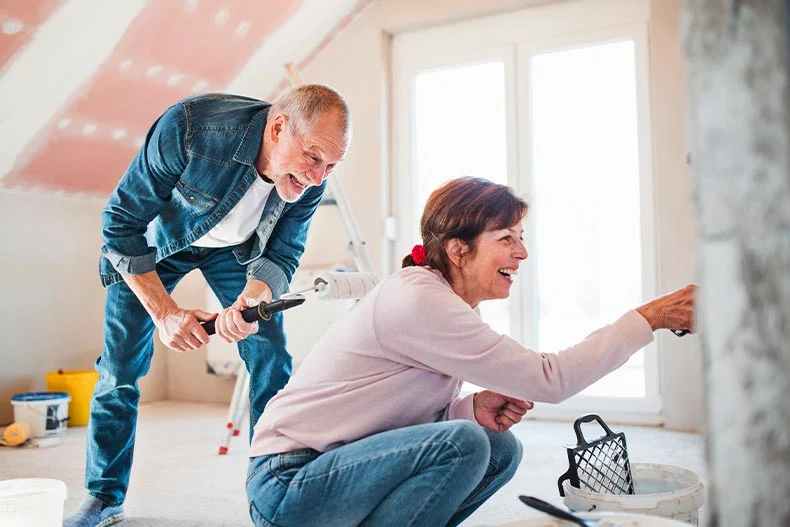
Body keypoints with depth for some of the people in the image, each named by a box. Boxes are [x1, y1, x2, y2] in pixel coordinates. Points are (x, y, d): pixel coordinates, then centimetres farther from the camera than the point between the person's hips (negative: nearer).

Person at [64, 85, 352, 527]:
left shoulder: (311, 179, -27)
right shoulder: (188, 128, -39)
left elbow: (282, 255, -16)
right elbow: (121, 223, -28)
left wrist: (249, 300, -39)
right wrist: (164, 311, -33)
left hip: (235, 246, 2)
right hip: (157, 239, -2)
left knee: (271, 358, -10)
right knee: (120, 367, -3)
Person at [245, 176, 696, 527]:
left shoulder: (445, 301, 6)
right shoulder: (418, 300, -23)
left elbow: (427, 414, 9)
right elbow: (549, 379, -24)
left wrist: (475, 409, -12)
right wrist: (650, 317, -17)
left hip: (337, 463, 9)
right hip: (288, 486, -9)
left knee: (501, 449, 1)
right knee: (464, 442, -26)